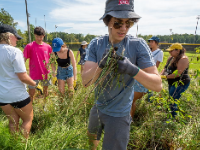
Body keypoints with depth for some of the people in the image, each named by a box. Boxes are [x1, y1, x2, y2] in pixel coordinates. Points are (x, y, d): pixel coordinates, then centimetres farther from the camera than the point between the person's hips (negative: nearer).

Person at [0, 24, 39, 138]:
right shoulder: (15, 51, -19)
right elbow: (23, 77, -21)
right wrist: (35, 85, -5)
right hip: (18, 94, -7)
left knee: (13, 121, 22)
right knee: (28, 119, 16)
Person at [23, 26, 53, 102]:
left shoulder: (48, 47, 2)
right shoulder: (29, 46, -7)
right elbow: (23, 60, -9)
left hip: (46, 74, 3)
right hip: (34, 75, -3)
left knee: (45, 91, 20)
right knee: (31, 94, 3)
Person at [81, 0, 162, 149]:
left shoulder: (138, 45, -20)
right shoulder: (96, 44, -12)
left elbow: (158, 85, -22)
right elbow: (85, 81, -19)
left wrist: (133, 70, -39)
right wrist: (100, 64, -38)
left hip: (119, 114, -4)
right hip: (97, 107, 5)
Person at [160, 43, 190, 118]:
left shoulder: (183, 59, -18)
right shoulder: (171, 58, 8)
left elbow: (178, 74, -25)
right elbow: (165, 68, 10)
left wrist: (165, 76, -23)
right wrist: (160, 75, -9)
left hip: (180, 83, -9)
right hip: (172, 83, 9)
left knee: (172, 101, -10)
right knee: (171, 101, 18)